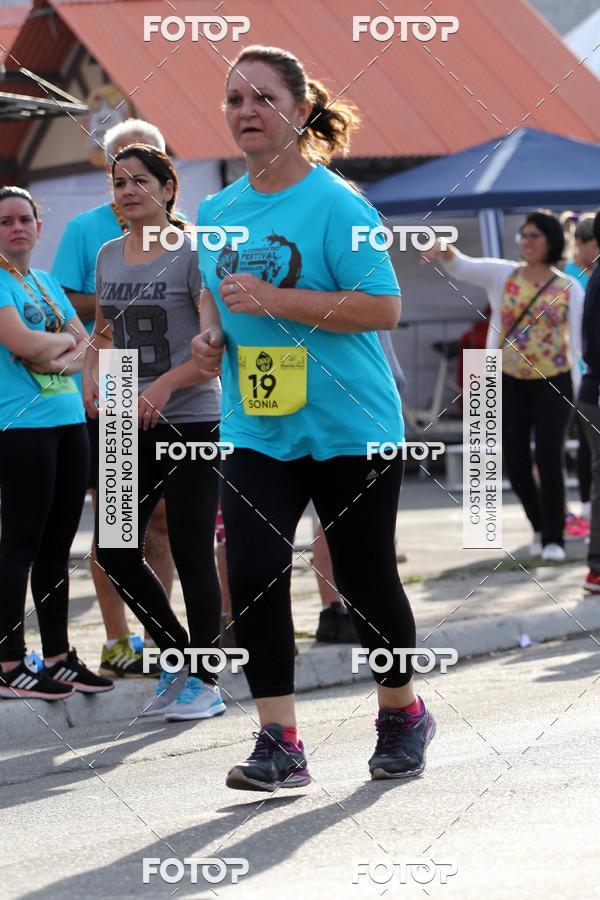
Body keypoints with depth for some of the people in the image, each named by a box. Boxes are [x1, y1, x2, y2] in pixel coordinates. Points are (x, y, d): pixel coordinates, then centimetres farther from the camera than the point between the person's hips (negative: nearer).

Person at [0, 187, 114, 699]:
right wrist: (65, 339, -2)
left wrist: (63, 358, -8)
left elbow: (86, 345, 13)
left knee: (58, 546, 10)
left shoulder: (46, 282, 17)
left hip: (68, 420, 8)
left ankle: (58, 658, 16)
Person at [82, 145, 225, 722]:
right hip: (128, 425, 7)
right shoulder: (109, 256, 10)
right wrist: (91, 378, 2)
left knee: (190, 553, -3)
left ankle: (203, 680, 8)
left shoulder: (193, 252, -8)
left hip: (190, 421, -7)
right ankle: (177, 656, 22)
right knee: (115, 553, 5)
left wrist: (166, 385, -22)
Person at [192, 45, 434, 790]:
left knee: (364, 577, 7)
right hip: (255, 429, 5)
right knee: (252, 575, -10)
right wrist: (211, 337, 2)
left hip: (349, 427, -5)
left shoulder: (336, 203, -11)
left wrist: (277, 301, -23)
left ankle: (403, 714, 30)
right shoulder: (216, 211, 8)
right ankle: (279, 743, -4)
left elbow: (383, 307, -17)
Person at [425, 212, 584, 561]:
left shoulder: (569, 289, 0)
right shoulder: (503, 275, 2)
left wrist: (579, 387, -9)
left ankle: (554, 538, 3)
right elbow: (463, 267, -12)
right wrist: (446, 250, -34)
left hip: (553, 381, -2)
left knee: (549, 460, -8)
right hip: (510, 382, 2)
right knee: (516, 463, 3)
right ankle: (540, 526, 27)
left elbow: (577, 340, -3)